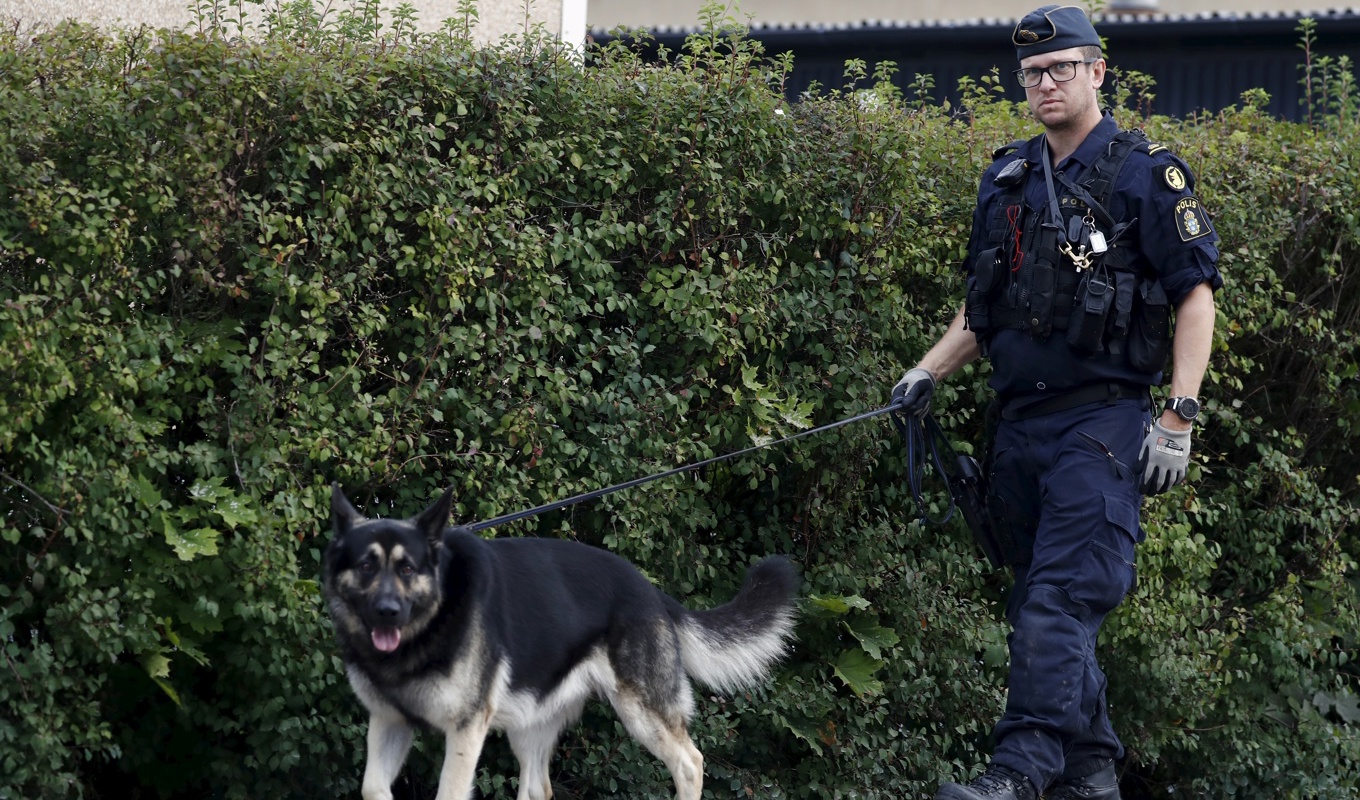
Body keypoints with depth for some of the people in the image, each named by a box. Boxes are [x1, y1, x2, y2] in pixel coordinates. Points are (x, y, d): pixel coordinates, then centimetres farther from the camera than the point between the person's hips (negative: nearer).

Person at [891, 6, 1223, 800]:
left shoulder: (1147, 174, -2)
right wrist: (929, 373, 8)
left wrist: (1179, 418, -13)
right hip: (1019, 422, 7)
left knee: (1058, 605, -17)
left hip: (1101, 420, -7)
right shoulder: (1008, 181, 15)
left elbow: (1196, 295, -6)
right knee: (1046, 606, 9)